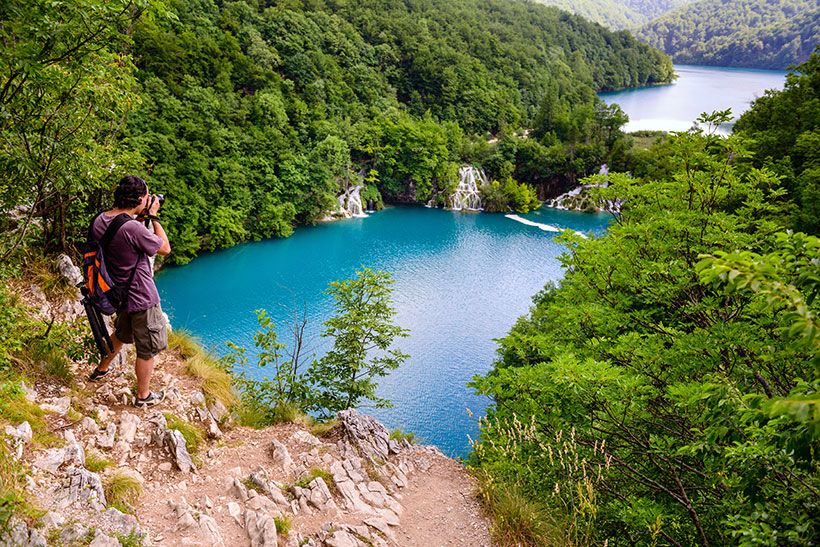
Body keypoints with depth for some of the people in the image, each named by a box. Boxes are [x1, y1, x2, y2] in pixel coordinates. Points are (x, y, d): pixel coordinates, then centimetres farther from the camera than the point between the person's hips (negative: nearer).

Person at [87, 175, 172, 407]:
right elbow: (165, 249, -16)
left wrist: (138, 217, 5)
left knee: (121, 334, 35)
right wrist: (153, 216, -10)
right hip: (142, 299, -8)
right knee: (147, 349, 12)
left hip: (118, 294, 8)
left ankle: (102, 369, 54)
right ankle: (144, 395, 28)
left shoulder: (99, 221, -6)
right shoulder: (133, 229, -31)